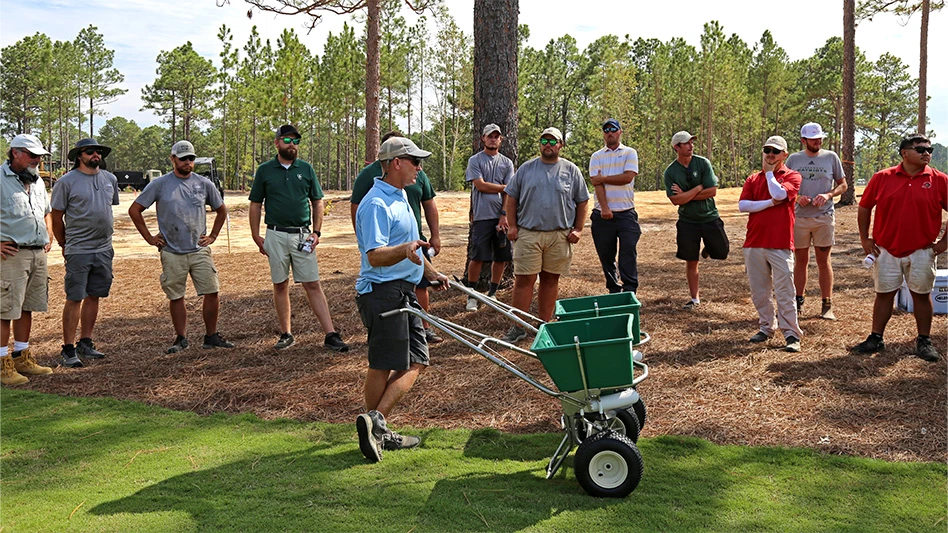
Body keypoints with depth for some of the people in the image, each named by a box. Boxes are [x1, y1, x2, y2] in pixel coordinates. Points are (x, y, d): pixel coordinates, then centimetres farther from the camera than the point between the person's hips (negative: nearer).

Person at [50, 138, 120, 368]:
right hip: (78, 251, -5)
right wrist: (64, 245, 4)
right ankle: (68, 350, 4)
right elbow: (56, 217, -1)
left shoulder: (110, 179, 10)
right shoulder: (66, 182, -6)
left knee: (94, 296, 11)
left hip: (104, 249, 5)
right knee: (74, 299, -3)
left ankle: (85, 343, 22)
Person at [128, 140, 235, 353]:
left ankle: (212, 336, 11)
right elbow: (134, 210, 5)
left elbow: (221, 210, 19)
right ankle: (181, 338, 18)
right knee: (176, 297, 5)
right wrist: (149, 237, 2)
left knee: (213, 293, -2)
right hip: (172, 253, -1)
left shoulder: (204, 184, 6)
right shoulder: (159, 184, 0)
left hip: (200, 250, 2)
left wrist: (213, 236, 11)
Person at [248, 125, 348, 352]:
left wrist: (316, 232, -1)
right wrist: (256, 236, 1)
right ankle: (286, 334, 18)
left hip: (302, 235, 0)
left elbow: (317, 202, 10)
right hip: (276, 235, 0)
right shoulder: (265, 170, 5)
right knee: (280, 285, 7)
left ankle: (331, 335, -5)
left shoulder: (306, 169, 7)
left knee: (313, 285, -3)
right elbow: (255, 204, 8)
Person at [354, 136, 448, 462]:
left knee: (416, 362, 7)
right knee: (383, 366, -4)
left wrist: (430, 272, 33)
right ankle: (375, 424, 3)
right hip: (383, 292, -10)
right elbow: (374, 255, -25)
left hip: (403, 292, 10)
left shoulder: (400, 197, 17)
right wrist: (405, 250, -41)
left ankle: (376, 425, 7)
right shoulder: (376, 204, -15)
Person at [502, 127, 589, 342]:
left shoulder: (571, 170, 9)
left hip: (560, 235, 1)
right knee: (524, 279, -4)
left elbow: (582, 201, 11)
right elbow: (511, 198, 10)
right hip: (528, 233, -1)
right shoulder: (526, 169, 9)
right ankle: (518, 326, 0)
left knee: (551, 279, 7)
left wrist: (578, 229, 3)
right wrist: (512, 225, 1)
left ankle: (545, 324, 16)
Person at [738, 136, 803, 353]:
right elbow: (742, 205, -1)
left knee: (784, 292, -5)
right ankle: (766, 327, 24)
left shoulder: (792, 176, 3)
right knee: (758, 291, 10)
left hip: (780, 244, -4)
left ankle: (792, 335, 1)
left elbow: (779, 194, -18)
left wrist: (769, 172, -3)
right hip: (754, 243, 4)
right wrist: (770, 203, -11)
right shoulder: (753, 179, 13)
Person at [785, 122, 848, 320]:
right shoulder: (793, 159, 5)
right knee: (801, 260, 9)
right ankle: (798, 301, 19)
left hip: (824, 216, -1)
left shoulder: (831, 157, 3)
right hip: (799, 216, 1)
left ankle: (827, 305, 8)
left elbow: (843, 185, 8)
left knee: (824, 261, 3)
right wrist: (796, 197, -11)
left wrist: (828, 195, -12)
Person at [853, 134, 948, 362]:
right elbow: (864, 208, 7)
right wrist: (864, 238, 4)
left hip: (921, 251, 0)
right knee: (884, 294, 9)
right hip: (886, 250, 1)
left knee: (921, 294, 8)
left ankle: (924, 341, 20)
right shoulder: (882, 178, -2)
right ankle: (876, 338, 18)